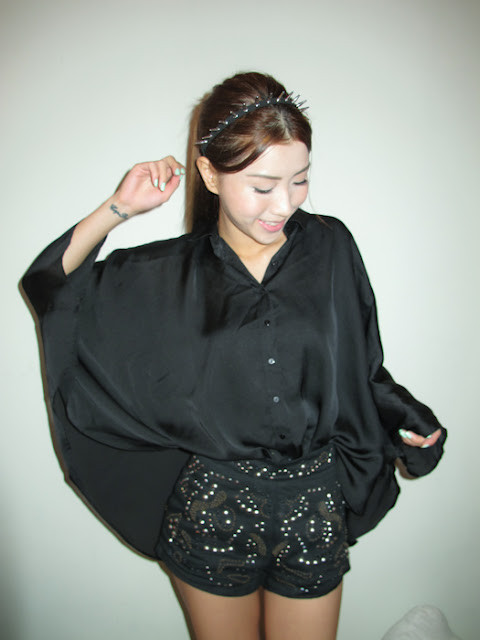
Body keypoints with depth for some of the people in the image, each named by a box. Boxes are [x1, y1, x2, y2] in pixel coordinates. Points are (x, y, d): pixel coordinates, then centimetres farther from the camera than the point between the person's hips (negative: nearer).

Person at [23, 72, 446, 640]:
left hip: (313, 508, 1)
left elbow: (359, 364, 6)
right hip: (212, 510, 0)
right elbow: (51, 282, 1)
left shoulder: (330, 247, -5)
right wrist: (119, 208, -10)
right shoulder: (168, 274, -7)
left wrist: (408, 419, -9)